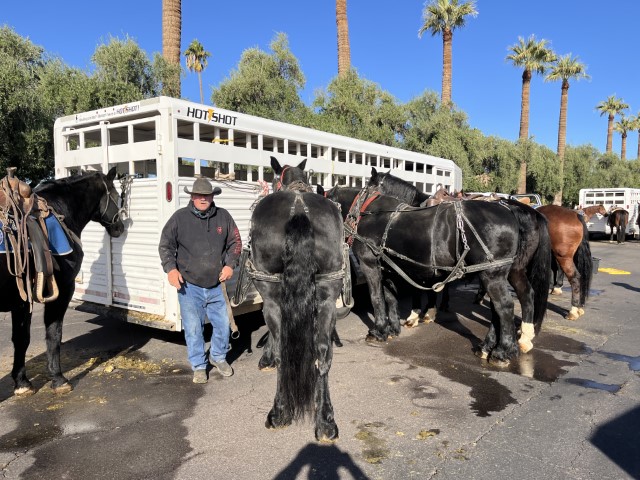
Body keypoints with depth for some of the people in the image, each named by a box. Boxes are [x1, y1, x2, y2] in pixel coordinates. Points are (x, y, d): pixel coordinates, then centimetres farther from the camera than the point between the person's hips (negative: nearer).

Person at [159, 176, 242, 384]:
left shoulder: (223, 216, 0)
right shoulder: (179, 217, -5)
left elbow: (235, 242, 8)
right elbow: (165, 245, -1)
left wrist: (230, 265, -6)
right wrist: (171, 268, -15)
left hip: (216, 285, 2)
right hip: (189, 285, -2)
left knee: (223, 324, 11)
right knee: (193, 329, 6)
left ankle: (218, 356, 37)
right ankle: (199, 366, 25)